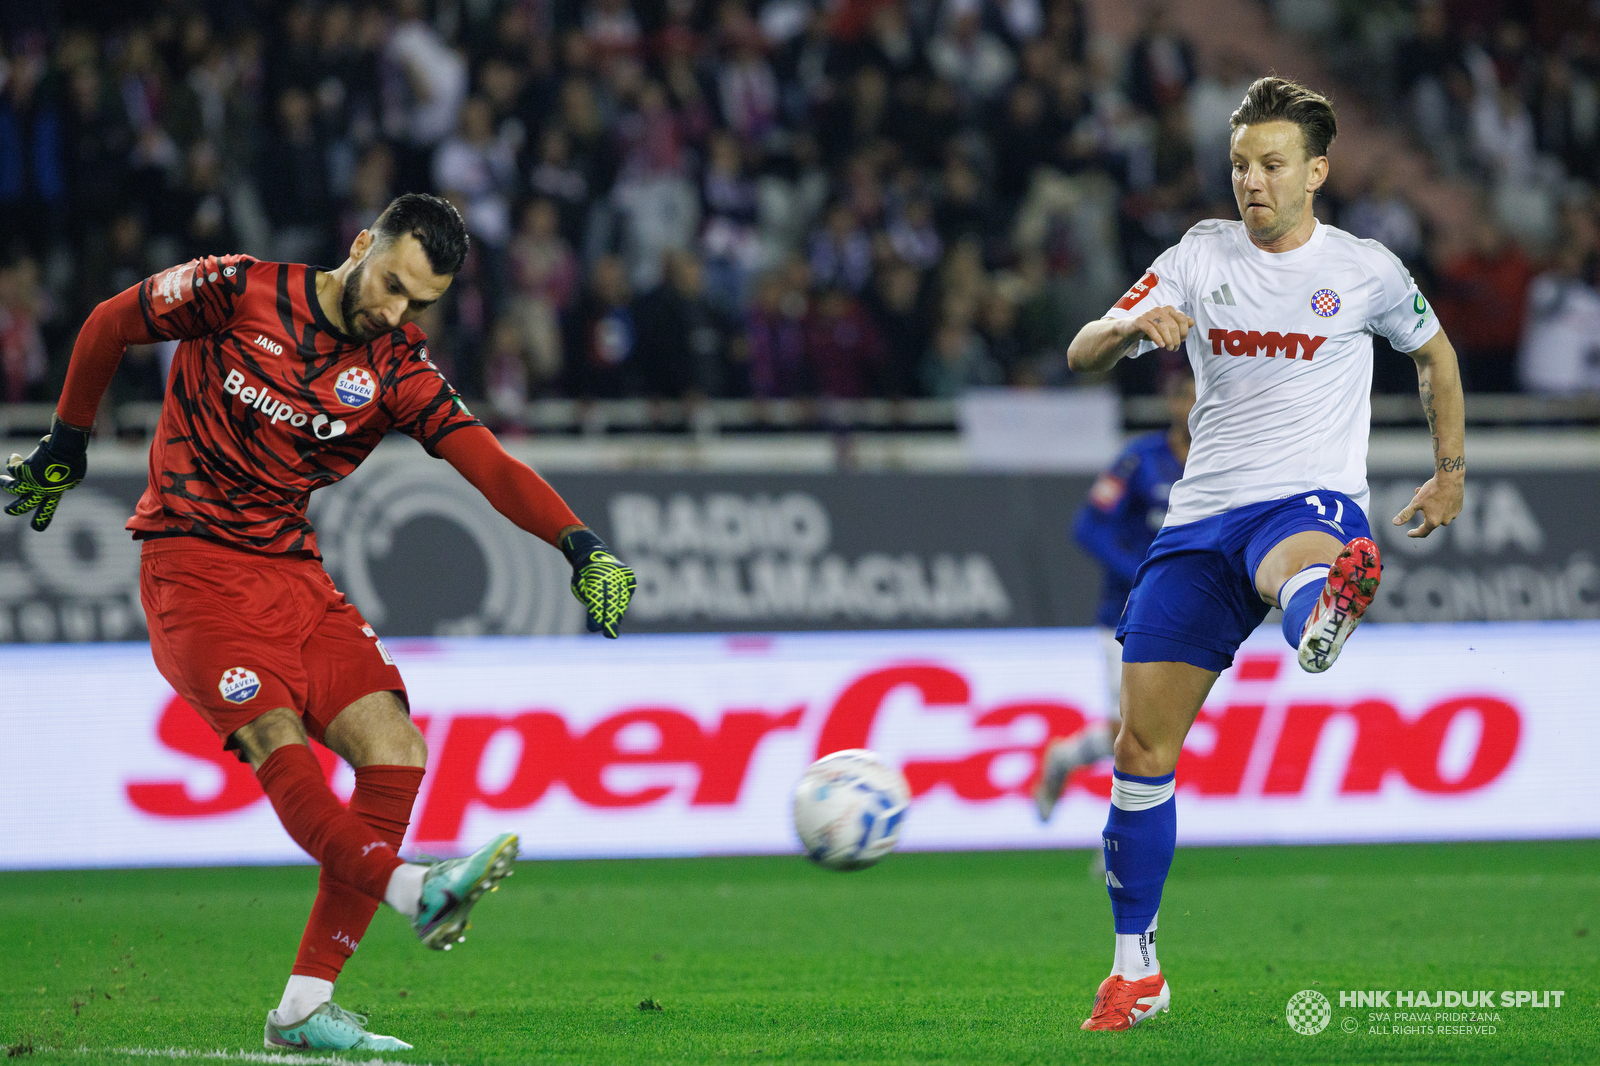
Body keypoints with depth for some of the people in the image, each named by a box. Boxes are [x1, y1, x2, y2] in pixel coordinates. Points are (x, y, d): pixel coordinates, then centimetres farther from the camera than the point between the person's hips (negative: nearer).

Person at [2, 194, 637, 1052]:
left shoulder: (398, 371, 1)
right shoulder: (235, 293, -7)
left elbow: (487, 464, -11)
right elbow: (107, 327, 8)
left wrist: (579, 546, -27)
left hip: (294, 573, 4)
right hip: (192, 562, -4)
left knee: (395, 752, -11)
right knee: (277, 736, -26)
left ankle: (303, 1010, -10)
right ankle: (416, 892, -48)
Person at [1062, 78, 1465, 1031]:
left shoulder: (1365, 270, 6)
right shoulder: (1203, 256, 10)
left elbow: (1435, 353, 25)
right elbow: (1082, 357, 2)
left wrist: (1451, 473, 22)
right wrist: (1132, 325, -20)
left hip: (1312, 501, -3)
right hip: (1201, 516, 3)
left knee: (1294, 564, -44)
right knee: (1142, 750, -1)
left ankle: (1323, 611, -83)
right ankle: (1136, 969, 12)